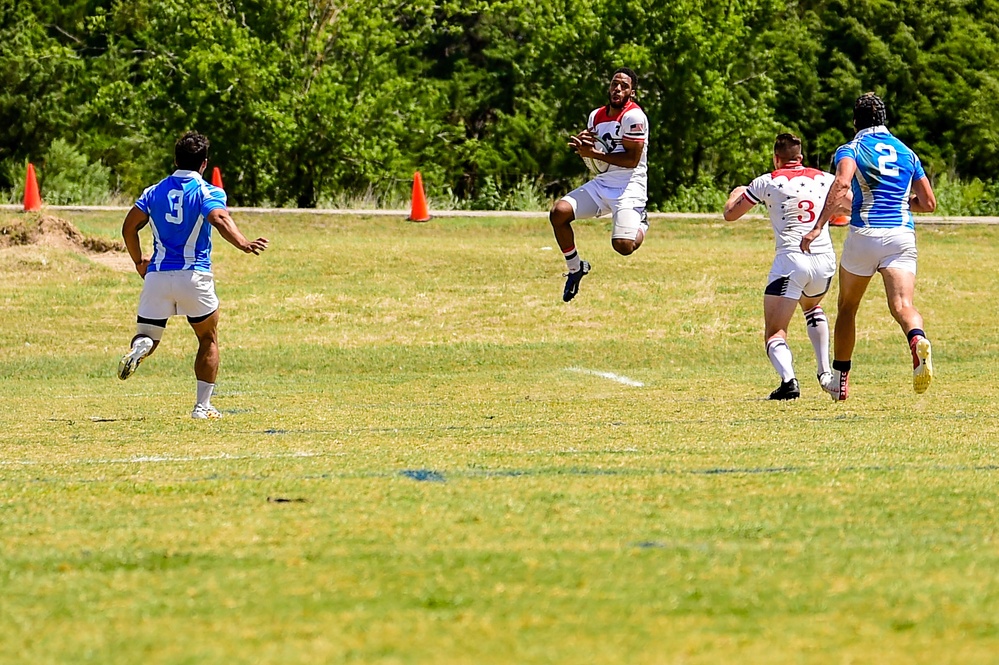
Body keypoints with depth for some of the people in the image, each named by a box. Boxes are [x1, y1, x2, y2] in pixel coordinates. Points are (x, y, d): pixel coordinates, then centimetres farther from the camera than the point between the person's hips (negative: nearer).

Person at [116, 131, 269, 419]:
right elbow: (220, 220, -23)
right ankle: (203, 405, 14)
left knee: (148, 338, 7)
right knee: (208, 340, 17)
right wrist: (244, 244, -37)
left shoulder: (154, 192, 11)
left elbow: (129, 227, 10)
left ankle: (139, 347, -32)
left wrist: (139, 261, 25)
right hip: (194, 275, -2)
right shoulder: (208, 193, -3)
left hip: (157, 274, 2)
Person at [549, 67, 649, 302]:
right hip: (602, 183, 7)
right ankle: (575, 268, 9)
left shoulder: (633, 116, -14)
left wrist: (595, 154, -18)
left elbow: (632, 159, -19)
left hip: (629, 186, -7)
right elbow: (589, 154, 19)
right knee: (558, 213, -11)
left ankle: (641, 223, 16)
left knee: (623, 245, -22)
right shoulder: (596, 116, 11)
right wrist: (581, 144, -5)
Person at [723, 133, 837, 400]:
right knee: (812, 307, 36)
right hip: (825, 259, 4)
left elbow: (729, 214, 13)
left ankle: (788, 380, -30)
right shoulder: (825, 179, 11)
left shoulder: (767, 182, 3)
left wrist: (735, 194, 35)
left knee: (774, 333, -2)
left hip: (791, 259, -4)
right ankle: (825, 372, 24)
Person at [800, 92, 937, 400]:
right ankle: (917, 340, -47)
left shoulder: (851, 149, 4)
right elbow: (928, 203, 18)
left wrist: (818, 227, -23)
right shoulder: (906, 152, 18)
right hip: (902, 236, 2)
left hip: (865, 233, -2)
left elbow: (842, 183, -18)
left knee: (847, 308, 18)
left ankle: (840, 379, 25)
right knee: (902, 305, -12)